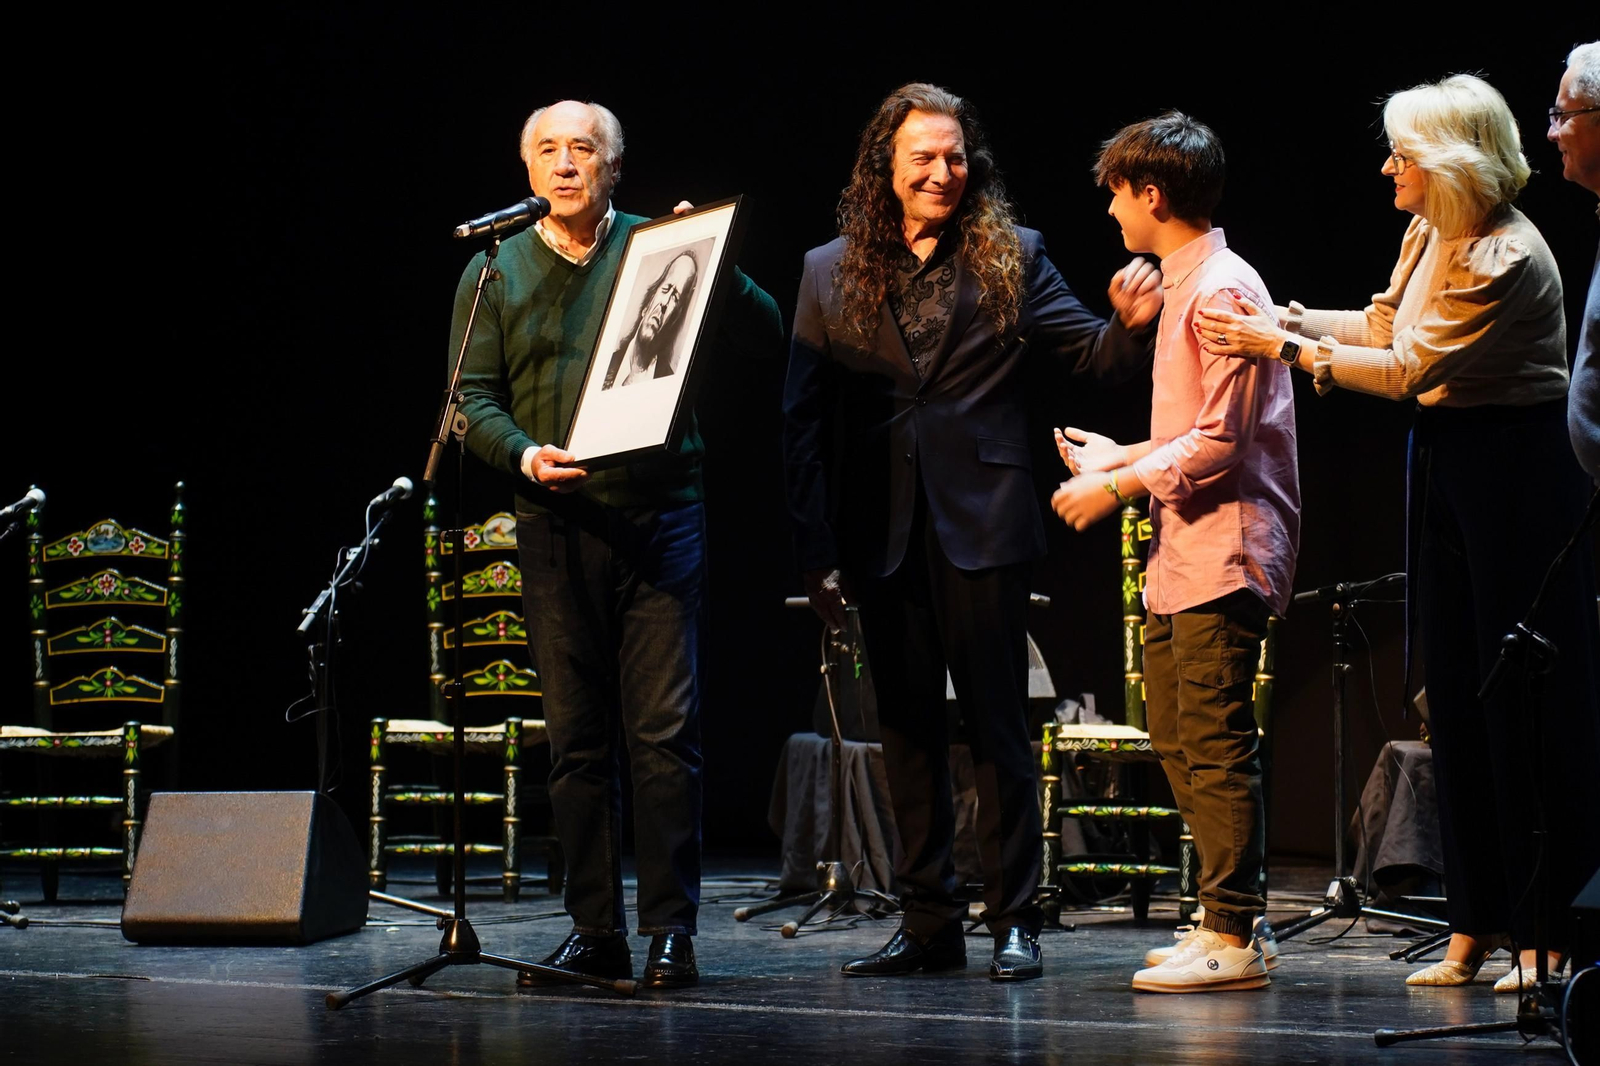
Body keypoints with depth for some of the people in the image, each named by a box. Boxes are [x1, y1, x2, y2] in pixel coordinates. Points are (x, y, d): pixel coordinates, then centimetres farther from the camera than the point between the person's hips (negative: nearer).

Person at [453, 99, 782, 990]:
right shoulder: (496, 272, 10)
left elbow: (764, 337, 3)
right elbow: (473, 395, 6)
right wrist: (521, 452, -12)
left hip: (662, 513, -2)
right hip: (557, 523, 2)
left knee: (667, 731, -6)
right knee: (577, 738, 4)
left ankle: (672, 930, -2)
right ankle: (595, 931, 10)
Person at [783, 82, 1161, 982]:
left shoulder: (1011, 258, 4)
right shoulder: (831, 273, 7)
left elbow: (1092, 353, 0)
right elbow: (803, 420, 5)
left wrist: (1131, 324, -24)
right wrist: (817, 552, -2)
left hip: (980, 525, -2)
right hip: (882, 534, 2)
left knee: (998, 722, -1)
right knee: (909, 729, 9)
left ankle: (1015, 920, 6)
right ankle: (928, 923, 16)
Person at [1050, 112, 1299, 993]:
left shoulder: (1222, 291, -14)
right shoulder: (1185, 286, 18)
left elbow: (1220, 442, -20)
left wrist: (1116, 487, -15)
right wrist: (1121, 457, 18)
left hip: (1223, 551, -11)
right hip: (1181, 556, 11)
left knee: (1215, 746, -9)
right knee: (1179, 745, 12)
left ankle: (1233, 938, -6)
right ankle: (1234, 920, 18)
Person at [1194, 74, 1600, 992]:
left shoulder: (1507, 260, -21)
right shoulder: (1429, 235, 6)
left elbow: (1411, 370, -20)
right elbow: (1386, 325, 21)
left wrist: (1285, 348, -16)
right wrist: (1287, 316, 10)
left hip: (1520, 470, -9)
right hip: (1445, 463, 9)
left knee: (1526, 694, -5)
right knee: (1457, 690, 10)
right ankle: (1478, 926, 16)